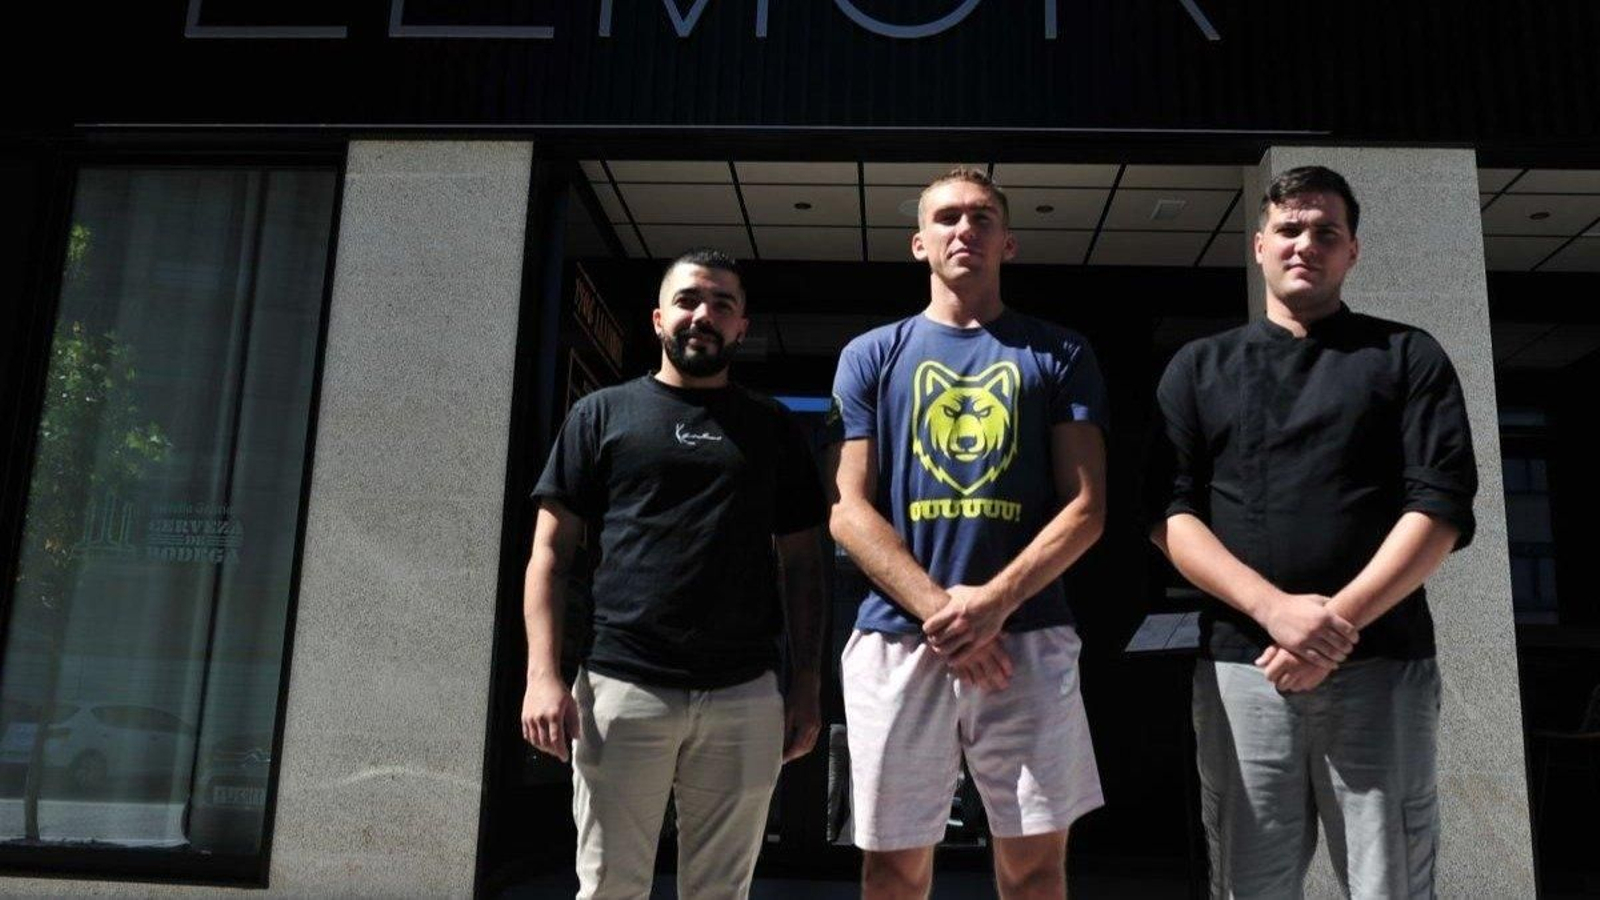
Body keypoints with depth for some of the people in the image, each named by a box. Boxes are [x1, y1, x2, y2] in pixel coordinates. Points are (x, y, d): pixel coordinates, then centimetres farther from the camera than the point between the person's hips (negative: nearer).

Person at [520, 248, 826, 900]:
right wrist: (544, 674, -7)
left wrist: (807, 686, 5)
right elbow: (551, 553, 5)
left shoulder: (774, 427, 14)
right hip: (623, 687, -1)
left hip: (745, 697, 2)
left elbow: (801, 563, 13)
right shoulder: (602, 414, 9)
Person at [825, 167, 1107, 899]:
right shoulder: (871, 355, 10)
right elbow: (848, 511, 2)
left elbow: (1085, 507, 3)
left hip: (1028, 638, 0)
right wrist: (940, 610, -11)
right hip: (896, 639, 1)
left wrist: (995, 601, -13)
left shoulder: (1060, 354, 10)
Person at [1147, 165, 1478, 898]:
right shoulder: (1199, 368, 12)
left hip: (1380, 664, -1)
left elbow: (1440, 507, -1)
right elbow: (1169, 514, 2)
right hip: (1240, 666, 1)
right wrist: (1276, 608, -12)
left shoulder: (1407, 357, 10)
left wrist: (1339, 620, -13)